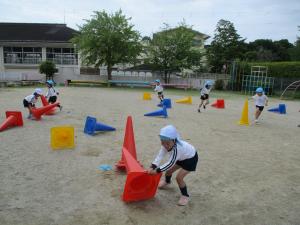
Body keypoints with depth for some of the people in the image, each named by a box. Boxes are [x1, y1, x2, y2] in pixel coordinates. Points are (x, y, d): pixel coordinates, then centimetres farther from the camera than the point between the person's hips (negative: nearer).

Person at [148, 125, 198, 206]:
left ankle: (185, 195, 9)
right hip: (181, 157, 8)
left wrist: (157, 170, -37)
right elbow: (159, 156, -23)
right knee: (169, 170, 16)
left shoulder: (176, 148, -43)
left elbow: (170, 163, -39)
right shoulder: (166, 145, -20)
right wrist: (152, 167, -36)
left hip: (191, 158, -8)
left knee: (179, 177, -14)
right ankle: (167, 181, 49)